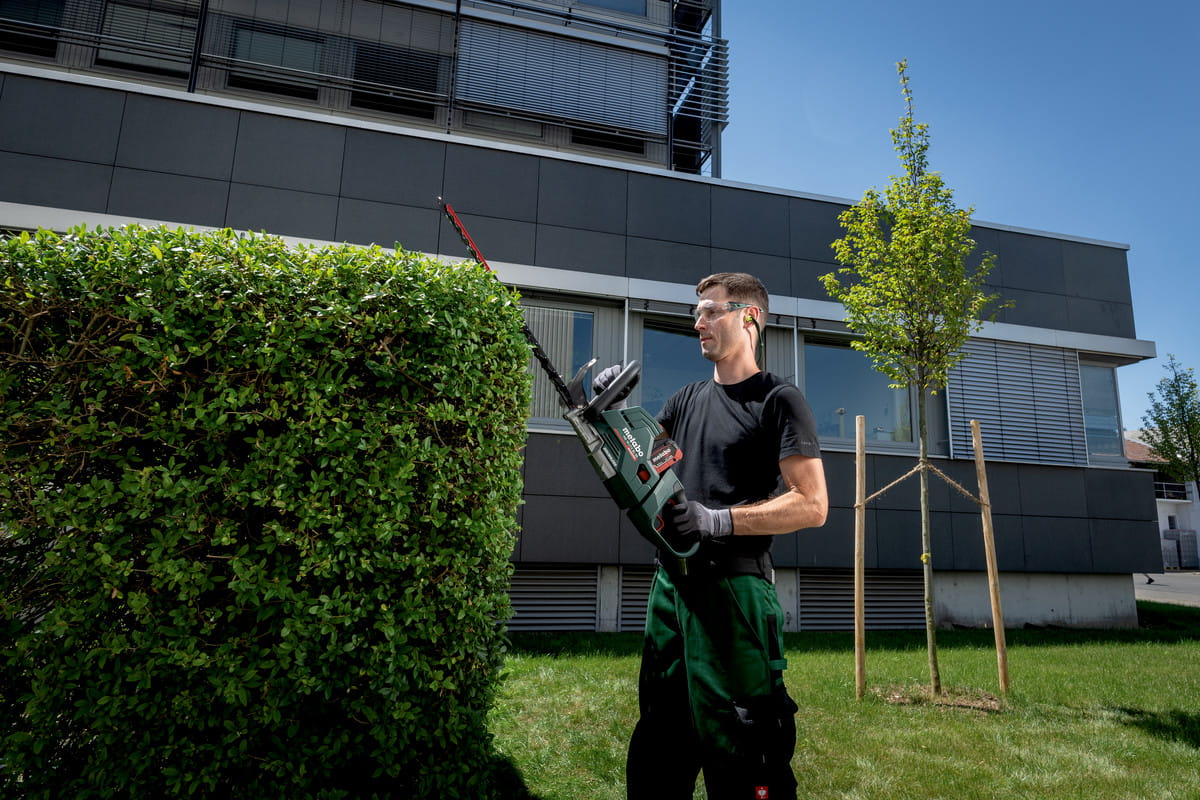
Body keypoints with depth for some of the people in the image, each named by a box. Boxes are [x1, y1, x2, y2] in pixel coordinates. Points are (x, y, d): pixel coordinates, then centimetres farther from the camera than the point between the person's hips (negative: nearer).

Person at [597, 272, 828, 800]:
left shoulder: (779, 400, -5)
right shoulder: (688, 399, 16)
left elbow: (812, 505, -12)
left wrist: (718, 520, -19)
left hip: (733, 590, -7)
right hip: (670, 583, 7)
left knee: (739, 754, -2)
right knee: (657, 751, 19)